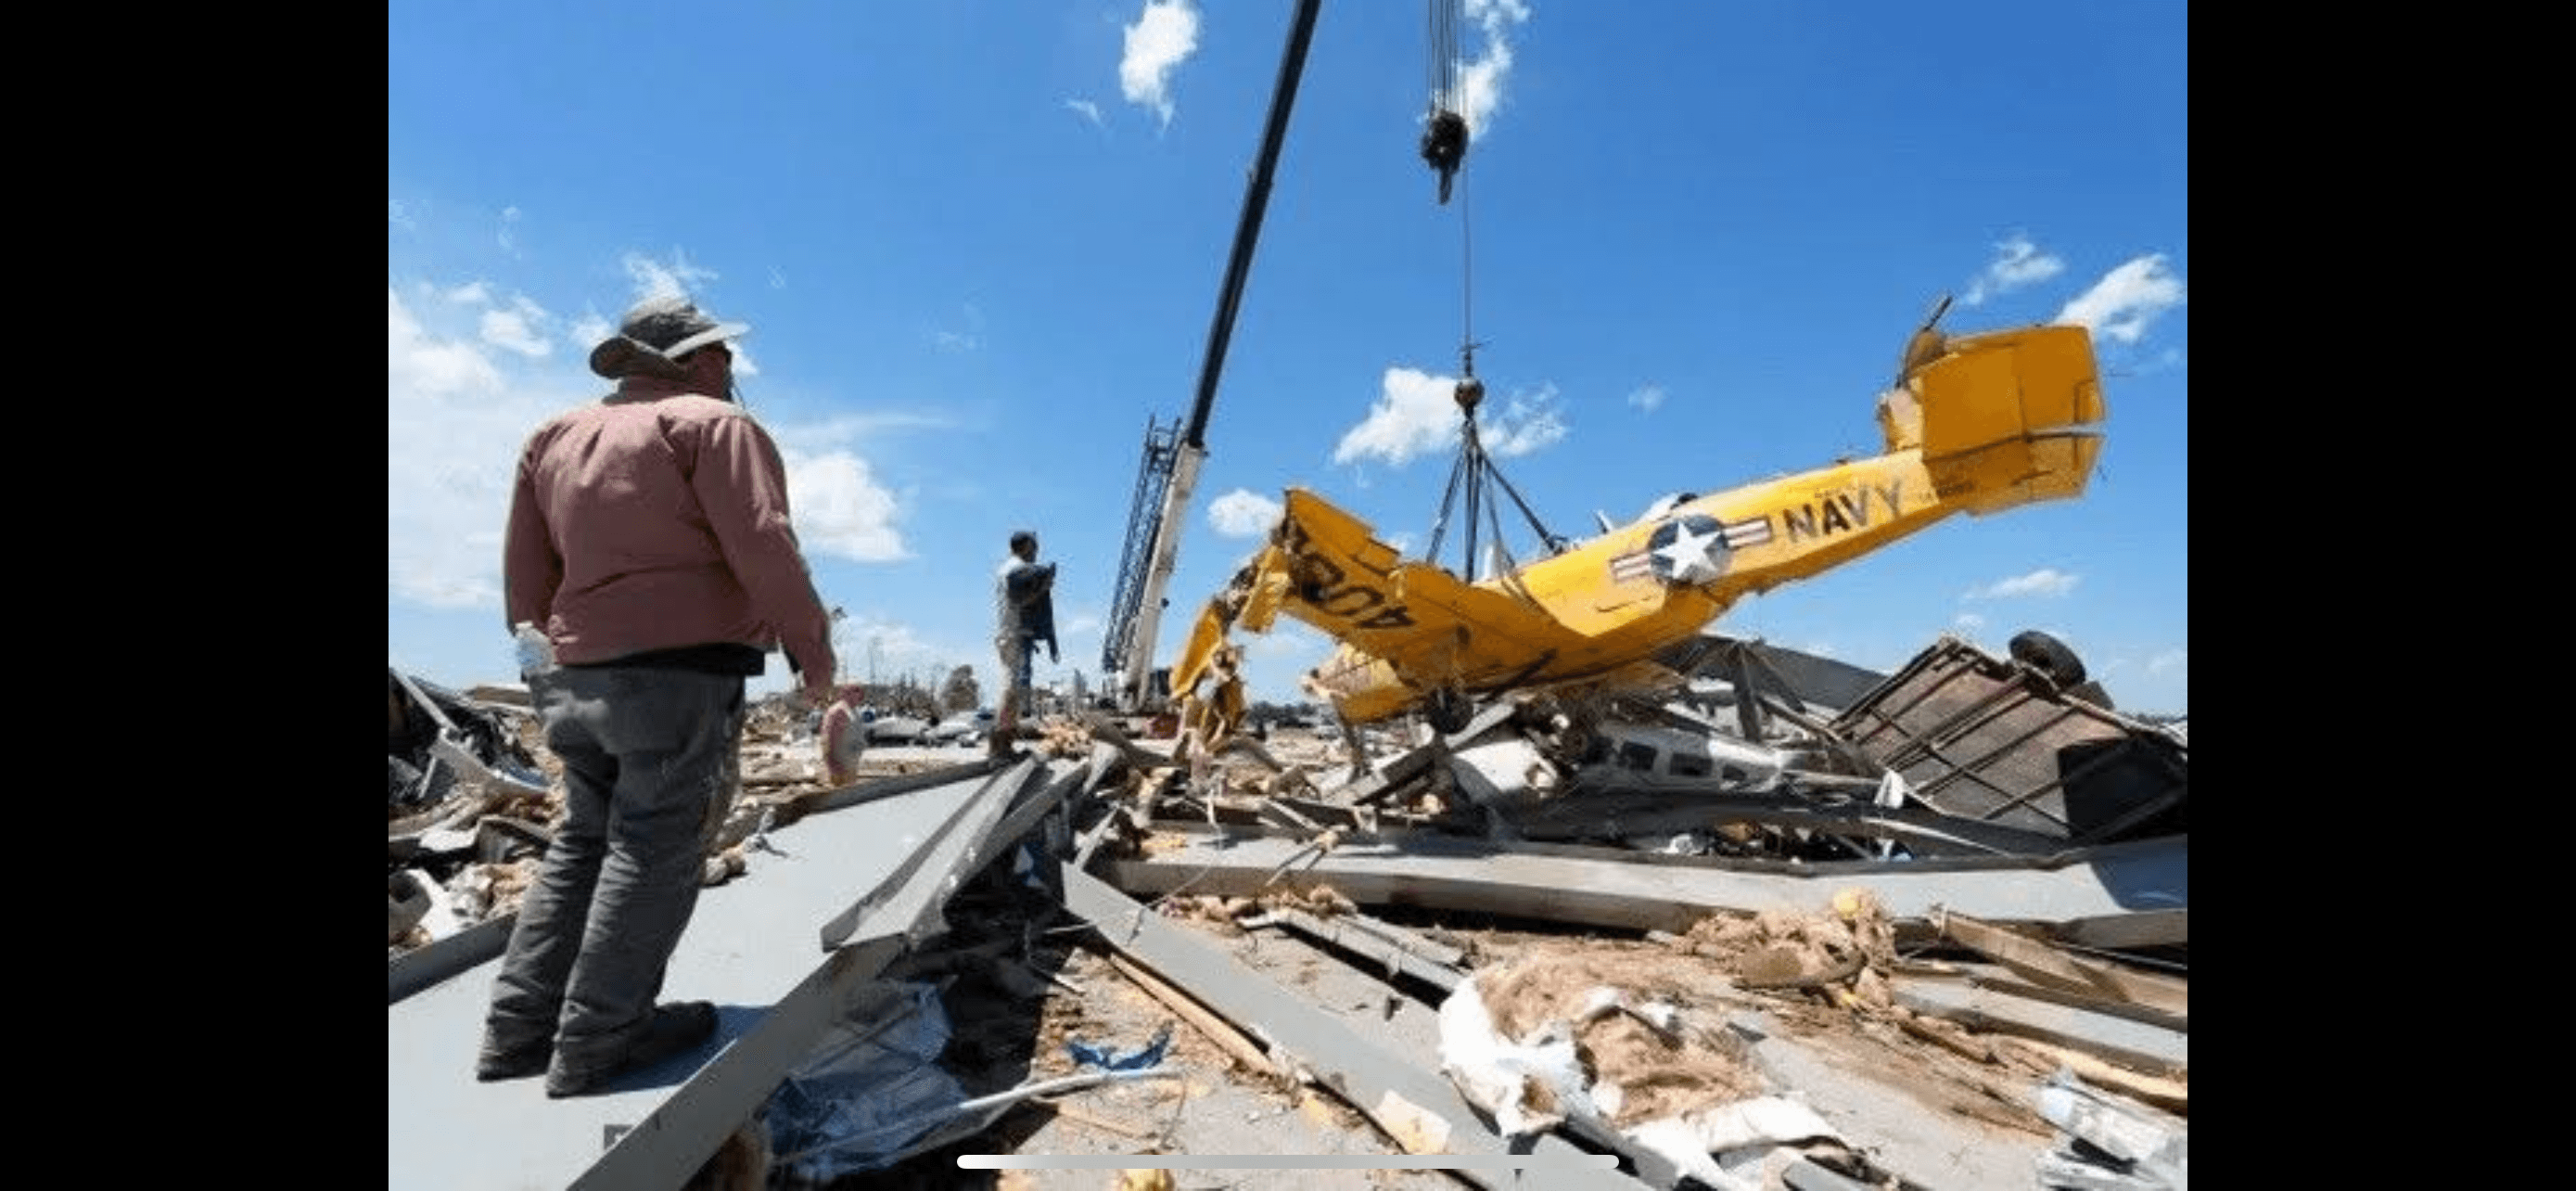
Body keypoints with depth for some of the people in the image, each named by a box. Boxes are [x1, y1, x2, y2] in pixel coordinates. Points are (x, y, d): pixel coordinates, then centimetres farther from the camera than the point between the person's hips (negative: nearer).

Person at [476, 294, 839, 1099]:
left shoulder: (555, 438, 17)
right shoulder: (712, 423, -5)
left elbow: (528, 577, 17)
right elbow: (763, 548, -16)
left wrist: (562, 655, 26)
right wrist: (813, 651, -9)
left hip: (581, 678, 8)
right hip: (682, 674, -8)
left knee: (585, 842, 17)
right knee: (655, 851, -1)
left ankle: (518, 1030, 20)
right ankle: (595, 1043, 4)